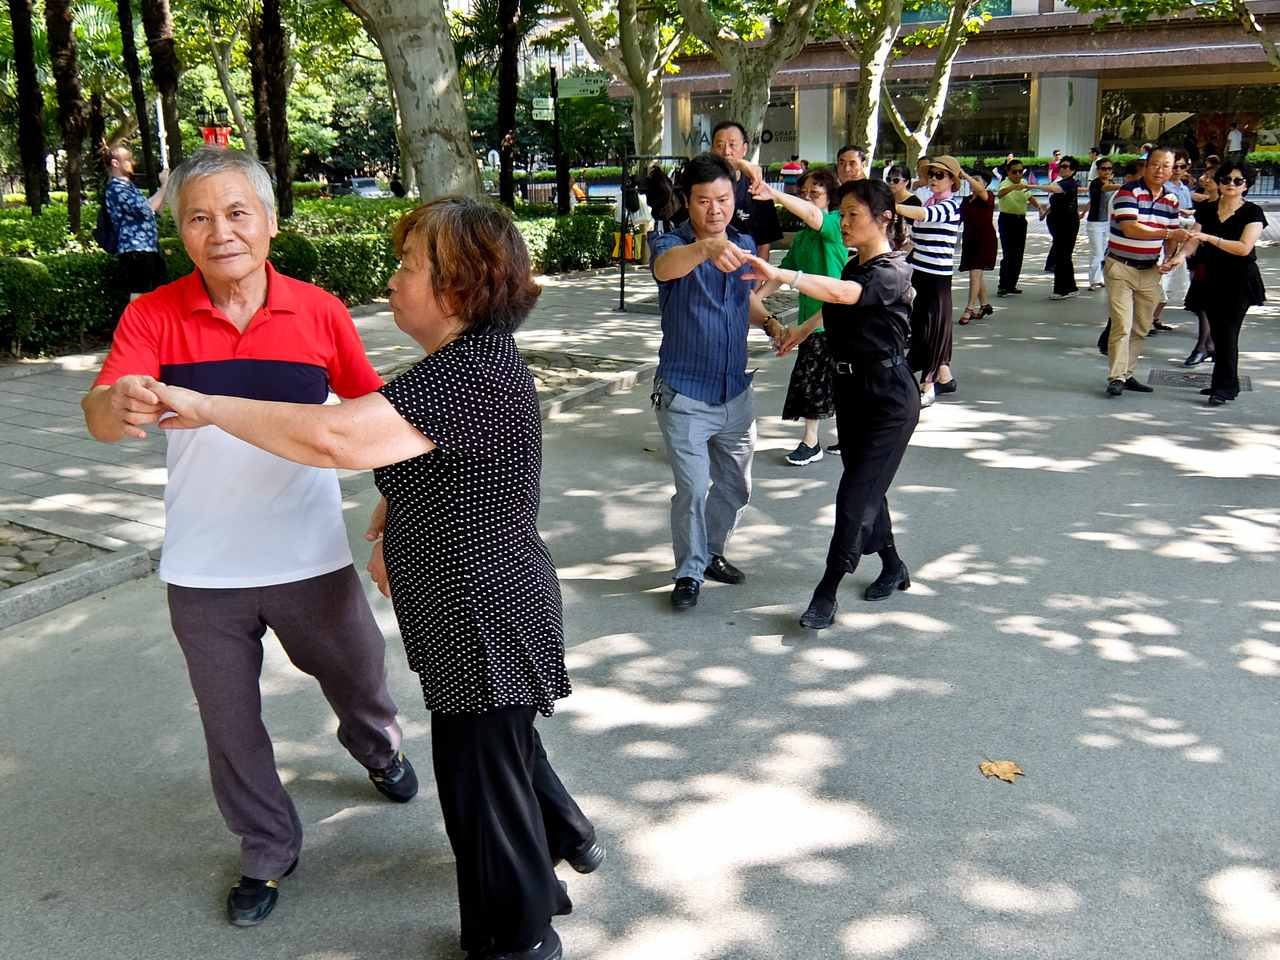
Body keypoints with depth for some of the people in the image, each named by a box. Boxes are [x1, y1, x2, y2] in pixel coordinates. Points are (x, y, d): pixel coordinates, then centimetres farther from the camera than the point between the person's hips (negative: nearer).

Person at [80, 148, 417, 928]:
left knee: (359, 680, 20)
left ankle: (377, 744, 56)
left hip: (311, 560, 0)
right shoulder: (152, 317, -9)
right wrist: (116, 406, -45)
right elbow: (100, 416, -22)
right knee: (231, 722, 13)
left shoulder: (320, 312, -8)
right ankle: (268, 850, 38)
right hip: (203, 573, 0)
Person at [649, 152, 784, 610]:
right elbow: (666, 265, -42)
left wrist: (770, 321, 1)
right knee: (693, 489, -4)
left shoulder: (744, 243, 3)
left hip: (736, 392, 6)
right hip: (685, 395, -6)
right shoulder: (671, 244, -15)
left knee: (736, 486, 17)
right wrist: (706, 248, -63)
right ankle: (690, 571, 17)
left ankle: (711, 552, 40)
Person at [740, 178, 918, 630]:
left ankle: (826, 594, -2)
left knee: (855, 494, -9)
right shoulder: (853, 267, 8)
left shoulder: (892, 272, -19)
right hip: (851, 388, 9)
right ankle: (893, 568, 36)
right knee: (866, 486, 17)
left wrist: (779, 274, -51)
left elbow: (841, 293, -40)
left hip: (888, 398, -9)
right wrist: (801, 330, 32)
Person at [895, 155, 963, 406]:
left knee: (931, 327, -5)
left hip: (937, 277, -8)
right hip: (918, 272, 8)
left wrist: (890, 205, -39)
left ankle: (927, 387, -1)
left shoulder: (951, 206, -9)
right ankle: (944, 377, 27)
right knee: (919, 325, 12)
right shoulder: (928, 202, 14)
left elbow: (924, 215, -29)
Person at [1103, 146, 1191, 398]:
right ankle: (1116, 378, -9)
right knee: (1122, 325, -12)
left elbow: (1174, 234, 15)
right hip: (1121, 267, -6)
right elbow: (1130, 228, -24)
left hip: (1150, 271, 7)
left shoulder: (1171, 199, 9)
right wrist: (1167, 233, -30)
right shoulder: (1129, 192, -12)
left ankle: (1126, 374, 19)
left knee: (1141, 328, 10)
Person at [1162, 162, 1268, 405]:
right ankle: (1226, 383, 19)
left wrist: (1210, 238, -24)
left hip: (1239, 282, -5)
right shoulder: (1207, 210, 9)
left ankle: (1224, 387, -3)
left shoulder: (1252, 213, -6)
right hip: (1211, 280, 5)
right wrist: (1181, 256, -20)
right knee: (1218, 332, 9)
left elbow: (1244, 248, -17)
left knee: (1227, 332, -8)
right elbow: (1194, 240, 2)